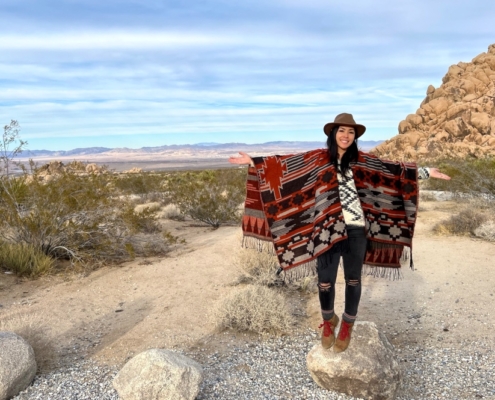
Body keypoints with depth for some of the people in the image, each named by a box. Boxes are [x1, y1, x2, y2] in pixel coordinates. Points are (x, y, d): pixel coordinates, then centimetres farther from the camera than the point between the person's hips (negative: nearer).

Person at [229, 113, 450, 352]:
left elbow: (395, 170, 10)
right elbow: (284, 164, -2)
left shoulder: (361, 160, 5)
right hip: (328, 230, -1)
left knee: (353, 279, 13)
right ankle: (328, 321, 36)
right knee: (325, 281, 7)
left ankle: (347, 326, 35)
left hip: (356, 230, 2)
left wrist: (427, 172, 8)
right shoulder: (318, 159, 0)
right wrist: (253, 161, -7)